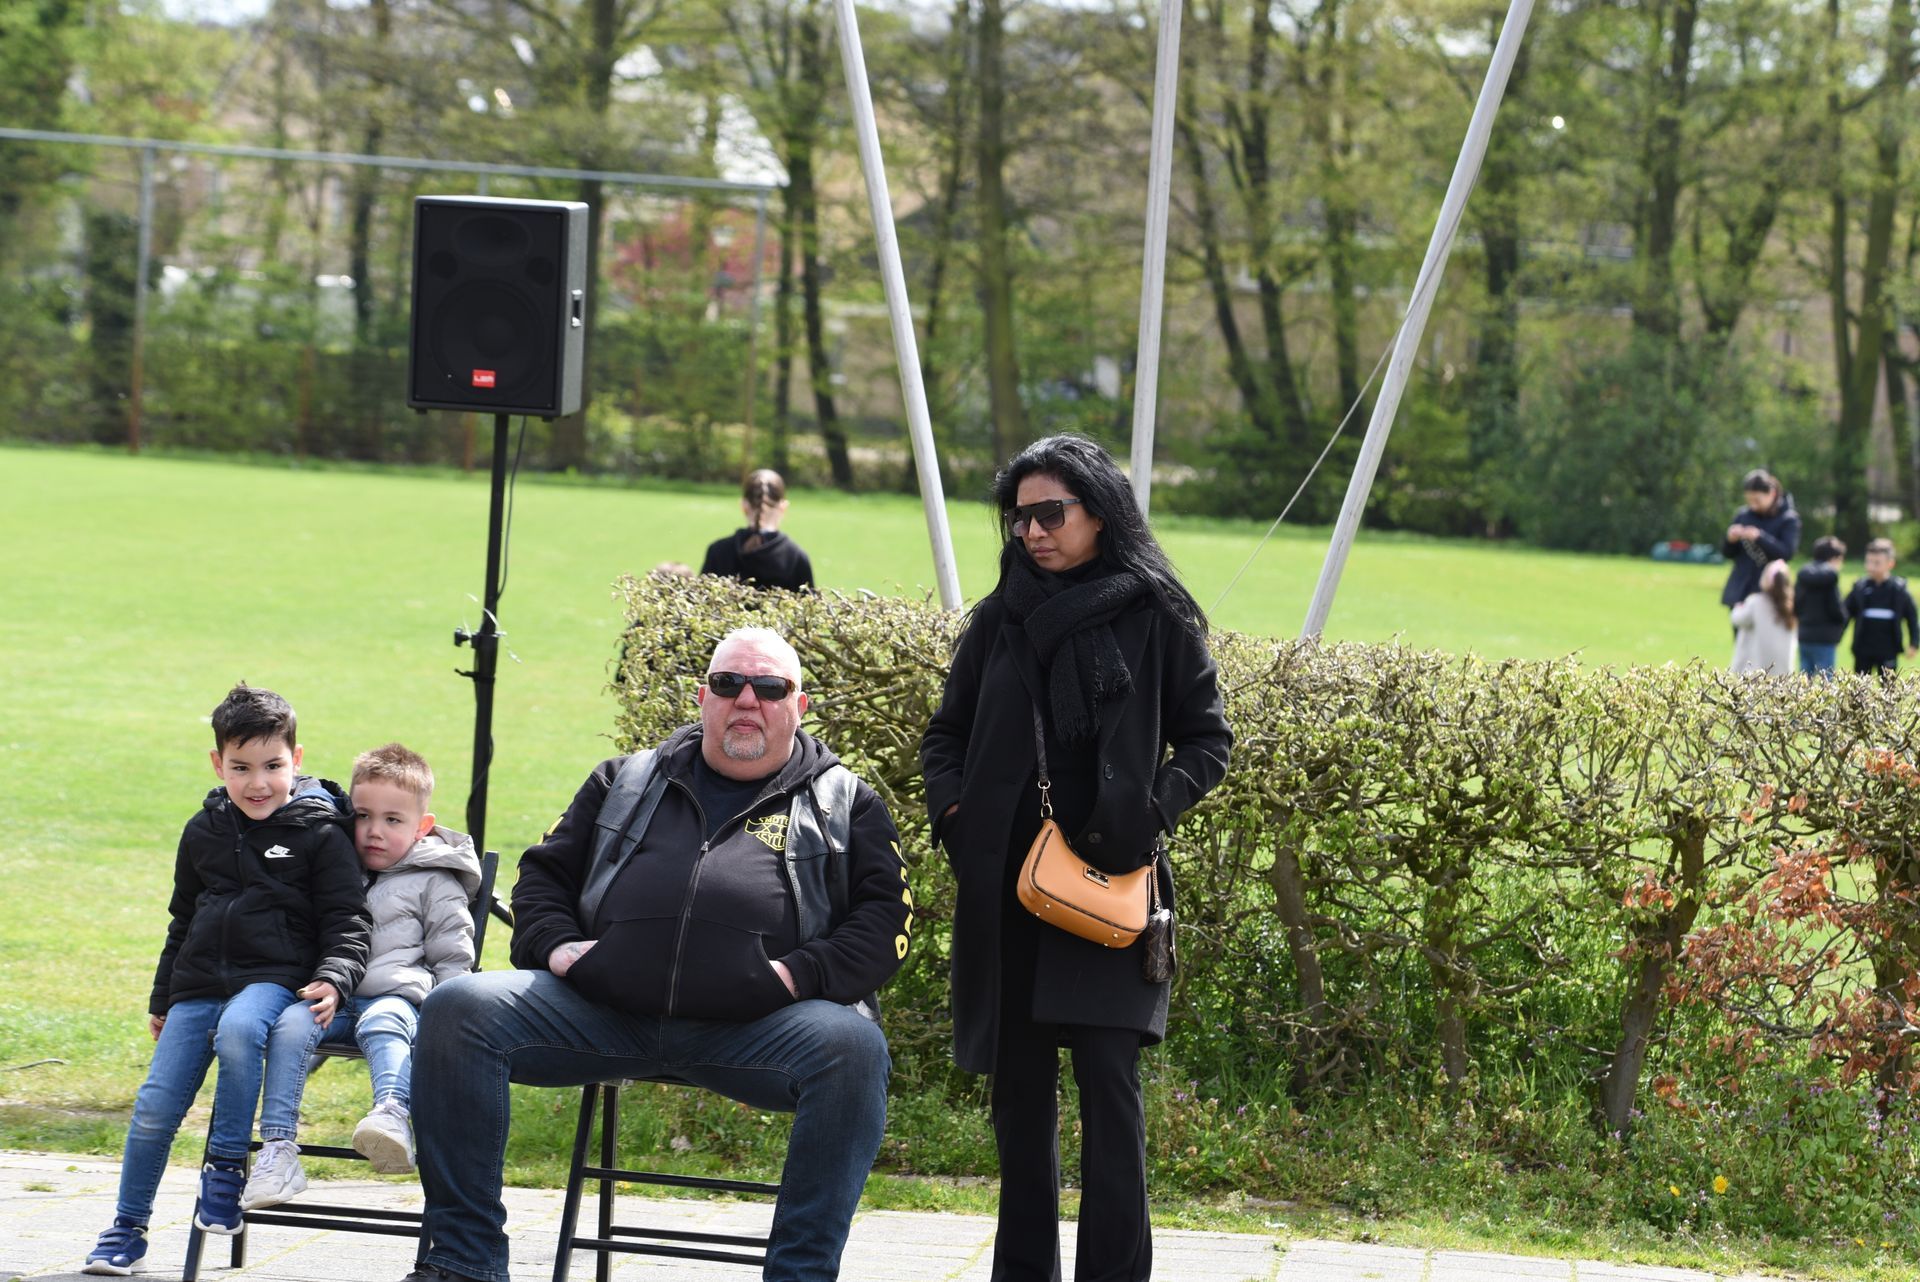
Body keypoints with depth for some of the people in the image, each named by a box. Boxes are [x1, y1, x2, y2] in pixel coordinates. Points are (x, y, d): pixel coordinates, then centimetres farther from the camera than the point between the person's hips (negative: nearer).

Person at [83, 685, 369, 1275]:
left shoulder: (318, 833, -2)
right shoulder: (203, 832, 13)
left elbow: (346, 920, -2)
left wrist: (333, 977, -21)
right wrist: (161, 1001, 27)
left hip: (275, 979, -5)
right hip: (199, 986, 5)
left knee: (238, 1030, -38)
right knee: (155, 1106, -4)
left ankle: (224, 1170, -25)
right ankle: (127, 1228, 12)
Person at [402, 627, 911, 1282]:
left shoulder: (845, 803, 19)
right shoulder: (628, 780, 26)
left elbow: (887, 915, 8)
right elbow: (543, 875, 26)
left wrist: (803, 973, -9)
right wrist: (556, 945, 5)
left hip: (754, 1030, -2)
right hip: (602, 1010, 2)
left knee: (852, 1046, -34)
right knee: (456, 1009, -18)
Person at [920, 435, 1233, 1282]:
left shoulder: (1153, 616, 0)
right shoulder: (1000, 620, 9)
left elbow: (1207, 739, 4)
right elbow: (945, 735, 17)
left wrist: (1153, 809, -11)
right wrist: (952, 809, -1)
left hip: (1107, 880, -3)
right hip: (1006, 885, 4)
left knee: (1106, 1071, -11)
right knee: (1020, 1079, 7)